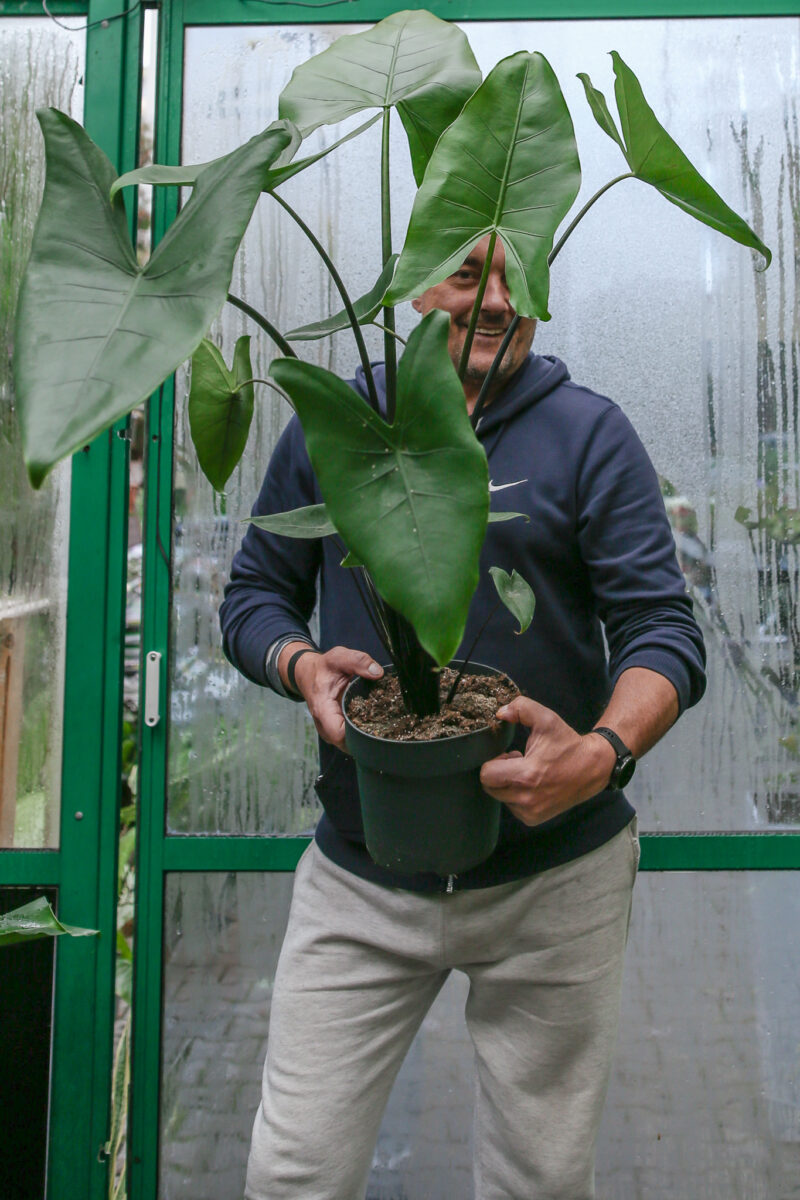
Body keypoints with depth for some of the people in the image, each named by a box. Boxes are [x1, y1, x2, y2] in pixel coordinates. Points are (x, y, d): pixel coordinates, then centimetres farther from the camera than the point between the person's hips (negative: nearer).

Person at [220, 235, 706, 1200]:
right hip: (358, 876, 1)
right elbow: (254, 593, 10)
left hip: (555, 877, 0)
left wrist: (604, 752, -28)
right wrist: (304, 665, -13)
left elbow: (663, 630, -7)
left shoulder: (589, 434, -1)